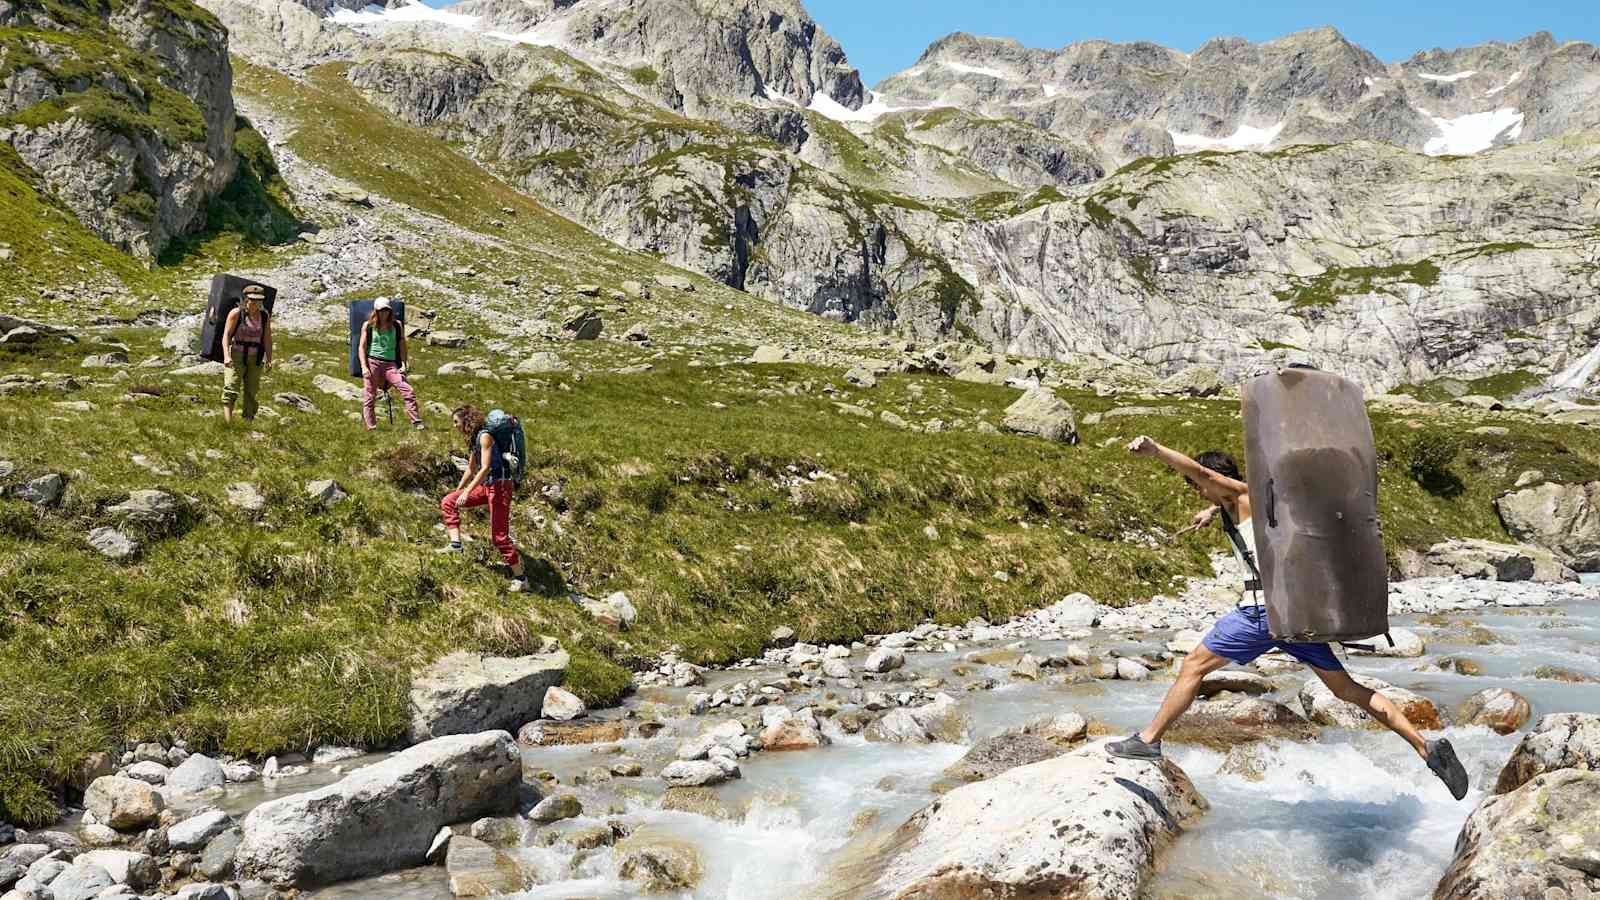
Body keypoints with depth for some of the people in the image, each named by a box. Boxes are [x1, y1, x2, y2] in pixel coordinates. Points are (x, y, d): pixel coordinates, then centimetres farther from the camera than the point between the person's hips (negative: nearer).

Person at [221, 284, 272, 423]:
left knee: (251, 392, 8)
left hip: (255, 359, 4)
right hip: (237, 356, -4)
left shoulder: (265, 317, 4)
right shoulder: (236, 313, -6)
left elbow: (267, 339, 5)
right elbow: (226, 335, -11)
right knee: (231, 390, -14)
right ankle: (228, 423, -22)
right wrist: (226, 356, -22)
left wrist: (269, 359, -5)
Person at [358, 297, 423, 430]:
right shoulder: (368, 325, 6)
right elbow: (362, 346, 4)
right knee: (369, 397, -2)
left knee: (408, 391, -13)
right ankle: (371, 427, 5)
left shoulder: (397, 326, 10)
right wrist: (364, 367, -6)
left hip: (391, 364, 1)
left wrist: (403, 364, 1)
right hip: (372, 362, -1)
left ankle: (417, 423, -10)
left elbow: (402, 345, 12)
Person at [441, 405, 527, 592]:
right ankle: (456, 544, 3)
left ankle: (520, 578, -2)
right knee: (448, 502, 7)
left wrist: (467, 492, -25)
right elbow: (471, 469, 23)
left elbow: (485, 468, -23)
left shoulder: (484, 436, -15)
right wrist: (458, 491, 27)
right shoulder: (473, 438, 13)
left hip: (499, 485, -9)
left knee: (499, 535, -9)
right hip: (486, 486, 9)